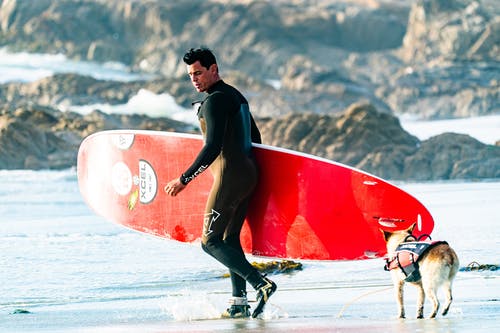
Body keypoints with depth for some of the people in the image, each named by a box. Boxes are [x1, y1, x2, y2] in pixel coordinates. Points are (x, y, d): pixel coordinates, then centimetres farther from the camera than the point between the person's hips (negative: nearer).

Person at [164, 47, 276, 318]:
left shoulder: (215, 101, -12)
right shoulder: (236, 97, 18)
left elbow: (212, 148, -20)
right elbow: (255, 138, 25)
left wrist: (184, 180, -17)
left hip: (229, 175, -10)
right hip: (248, 173, 10)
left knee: (210, 241, -7)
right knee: (230, 238, 13)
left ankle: (260, 283, -19)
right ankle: (239, 303, 8)